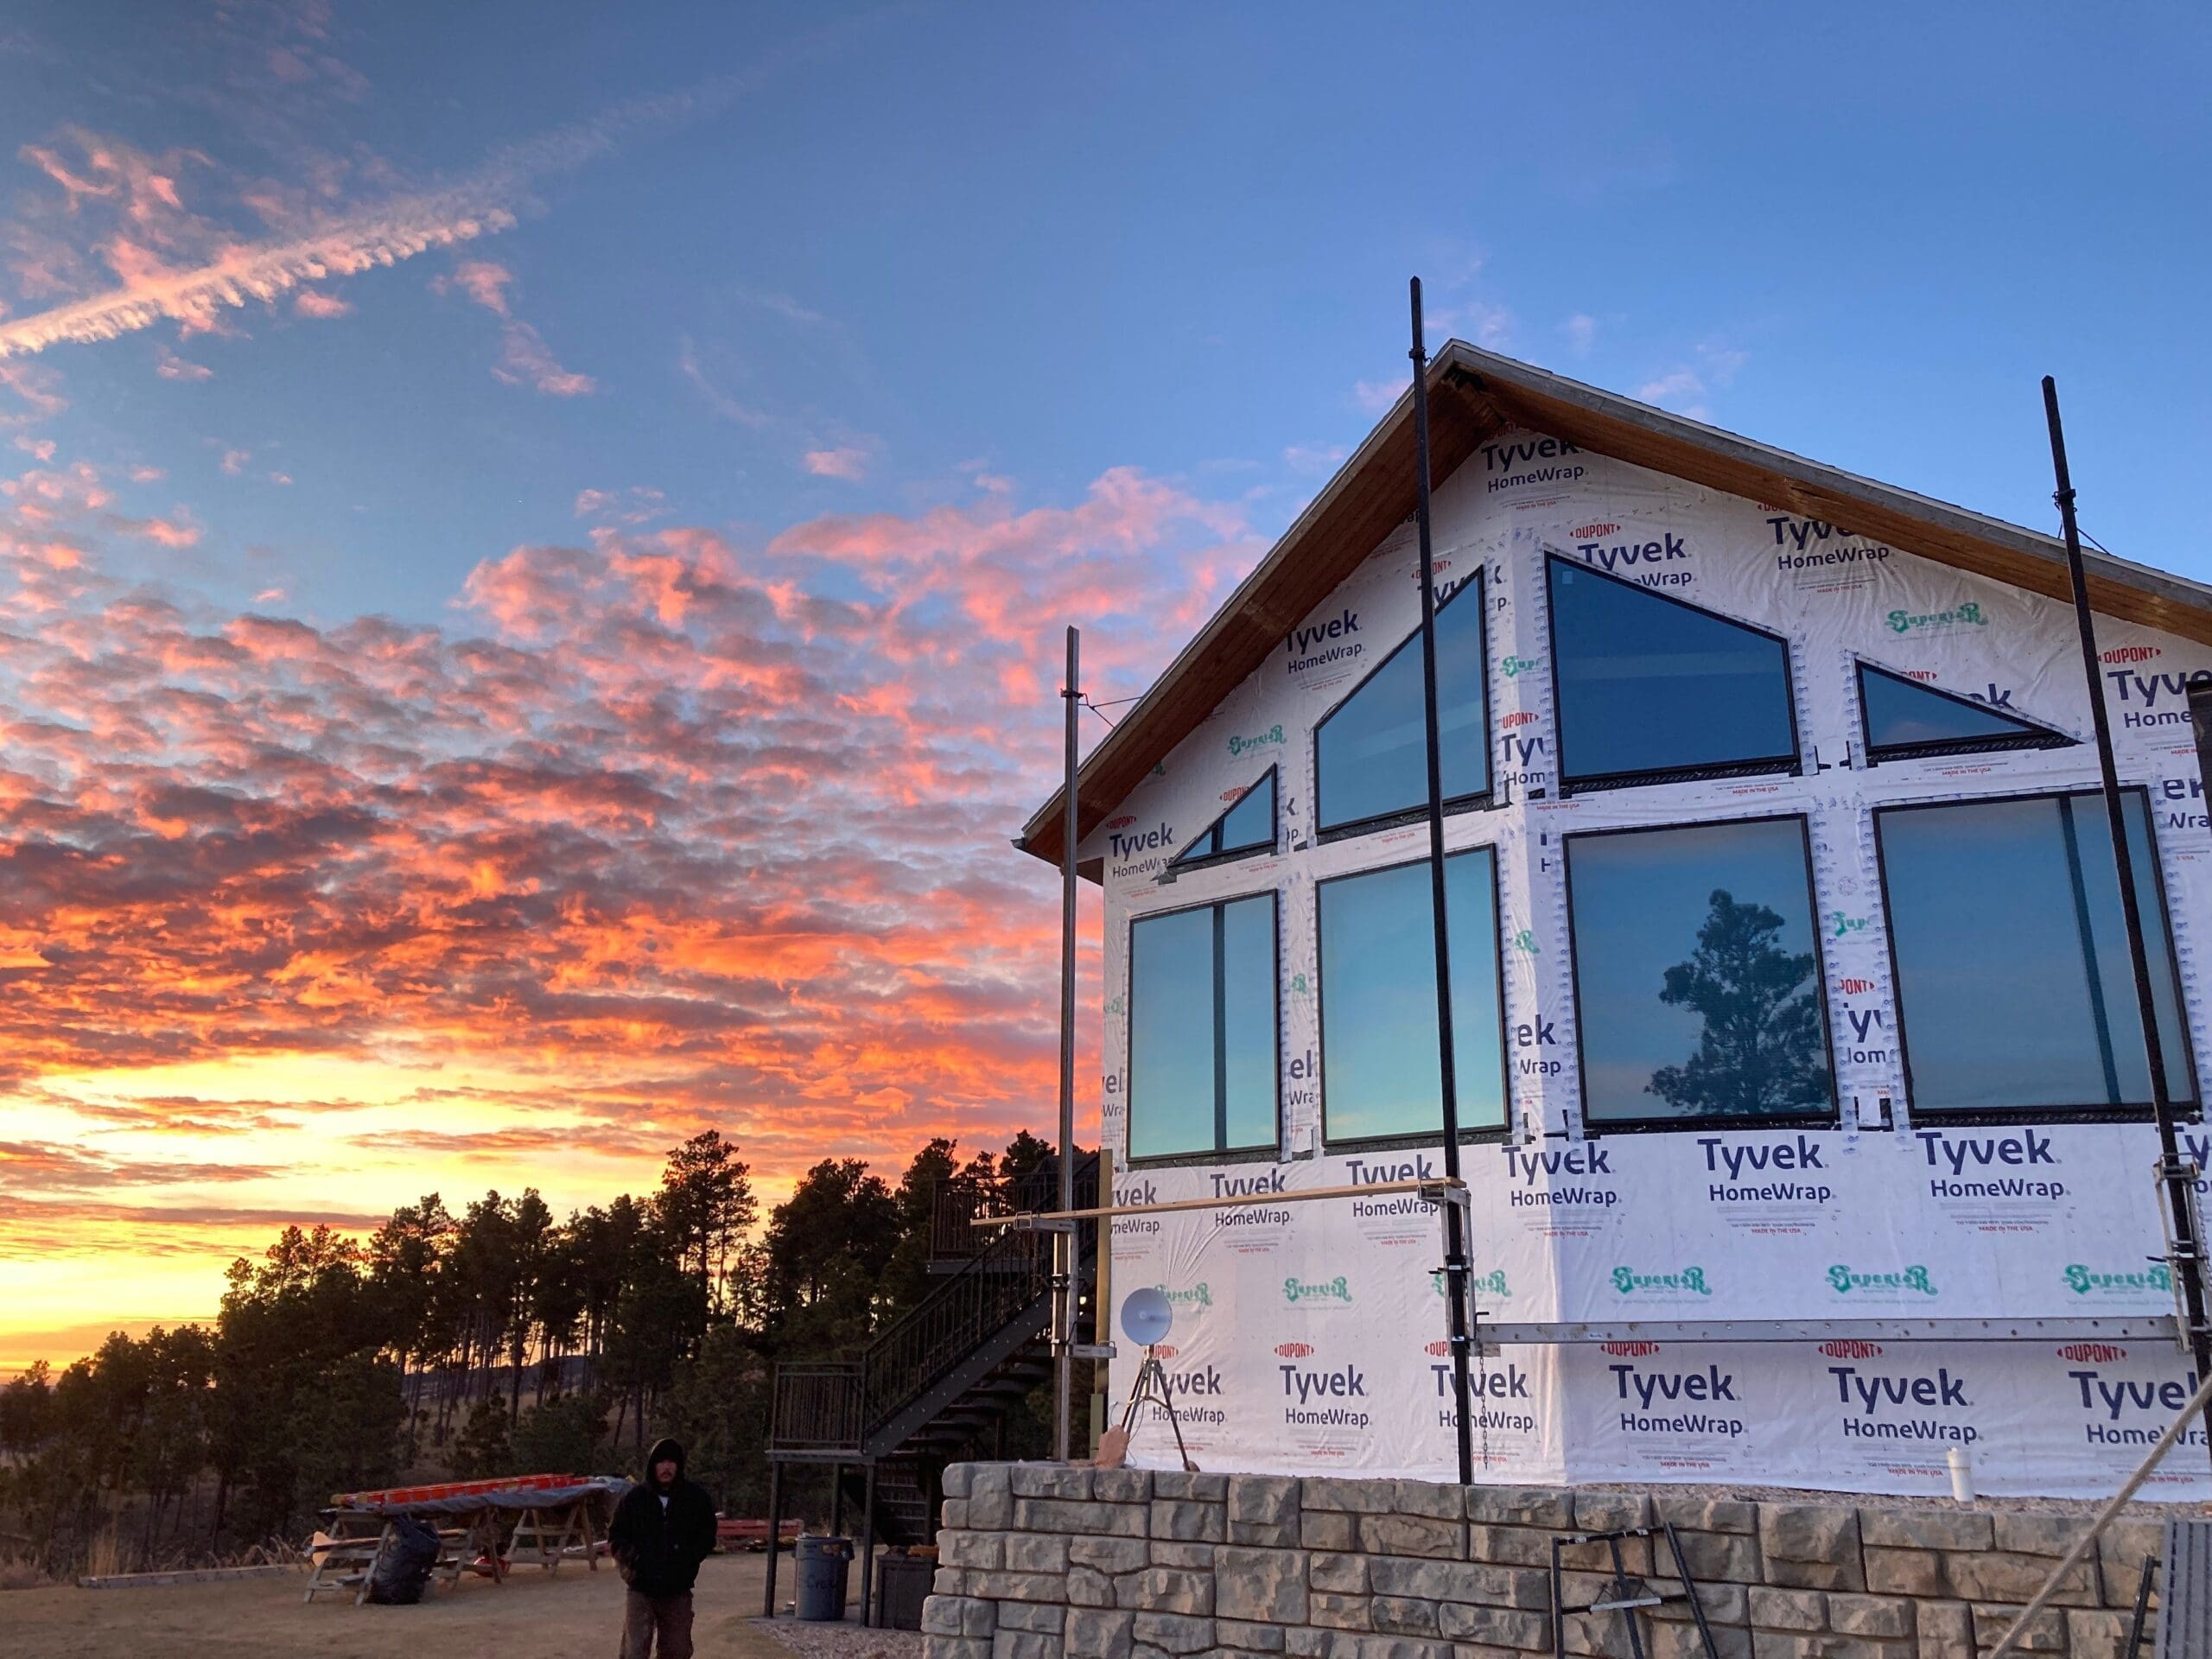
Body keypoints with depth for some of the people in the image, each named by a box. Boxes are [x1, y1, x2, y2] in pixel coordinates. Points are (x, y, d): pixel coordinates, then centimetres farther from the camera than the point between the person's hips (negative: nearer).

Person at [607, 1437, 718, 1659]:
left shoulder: (697, 1498, -1)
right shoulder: (634, 1498, -2)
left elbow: (707, 1537, 6)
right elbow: (615, 1536, 5)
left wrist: (688, 1557, -12)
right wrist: (631, 1557, -13)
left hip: (678, 1591, 2)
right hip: (641, 1590, -2)